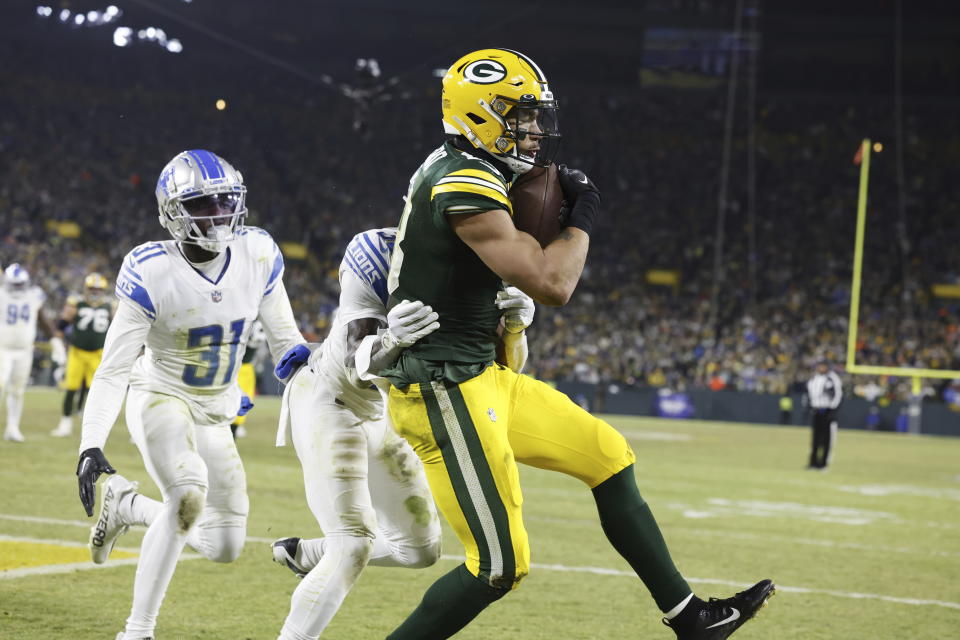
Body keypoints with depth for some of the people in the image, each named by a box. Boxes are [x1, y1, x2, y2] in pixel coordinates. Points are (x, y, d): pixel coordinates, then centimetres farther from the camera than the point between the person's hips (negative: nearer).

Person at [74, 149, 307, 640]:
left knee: (224, 547, 5)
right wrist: (91, 446, -34)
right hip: (160, 397, -5)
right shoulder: (152, 273, -23)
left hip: (215, 411, 5)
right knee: (189, 494, -33)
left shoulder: (258, 256, -12)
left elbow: (285, 340, -1)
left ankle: (126, 506, 31)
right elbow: (113, 369, -23)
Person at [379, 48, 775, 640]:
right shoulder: (465, 188, -21)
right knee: (500, 566, -8)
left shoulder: (453, 171, 10)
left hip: (481, 378, 11)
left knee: (608, 457, 15)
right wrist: (583, 216, -8)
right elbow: (552, 286, -26)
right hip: (444, 393, -11)